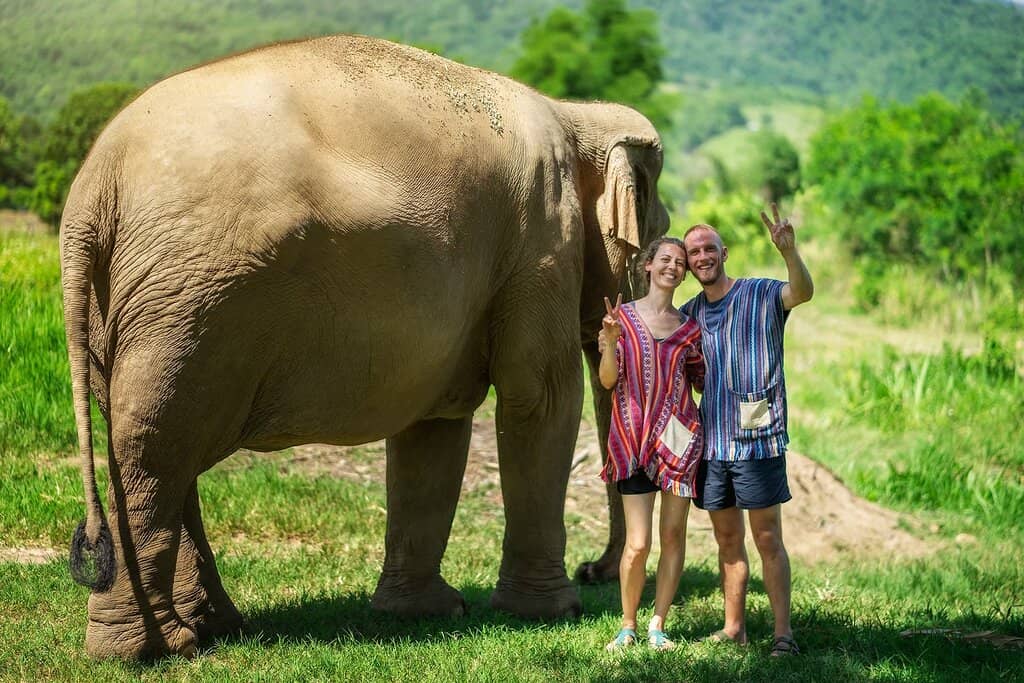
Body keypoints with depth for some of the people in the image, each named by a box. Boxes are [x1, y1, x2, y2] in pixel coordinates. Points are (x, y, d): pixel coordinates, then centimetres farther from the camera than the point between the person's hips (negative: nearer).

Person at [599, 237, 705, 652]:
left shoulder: (689, 328, 9)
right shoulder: (623, 316, 2)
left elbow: (701, 383, 15)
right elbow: (608, 380, -1)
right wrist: (610, 341, -19)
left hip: (678, 437, 2)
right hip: (633, 440, -2)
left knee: (673, 535, 3)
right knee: (637, 543, -6)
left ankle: (658, 626, 13)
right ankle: (628, 625, 11)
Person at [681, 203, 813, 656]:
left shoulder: (761, 295, -5)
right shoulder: (690, 312, 12)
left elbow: (803, 292, -25)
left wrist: (789, 251, -44)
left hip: (757, 440, -6)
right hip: (711, 443, 6)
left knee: (767, 539, -5)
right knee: (727, 541, 13)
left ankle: (783, 633, -2)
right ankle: (734, 627, 21)